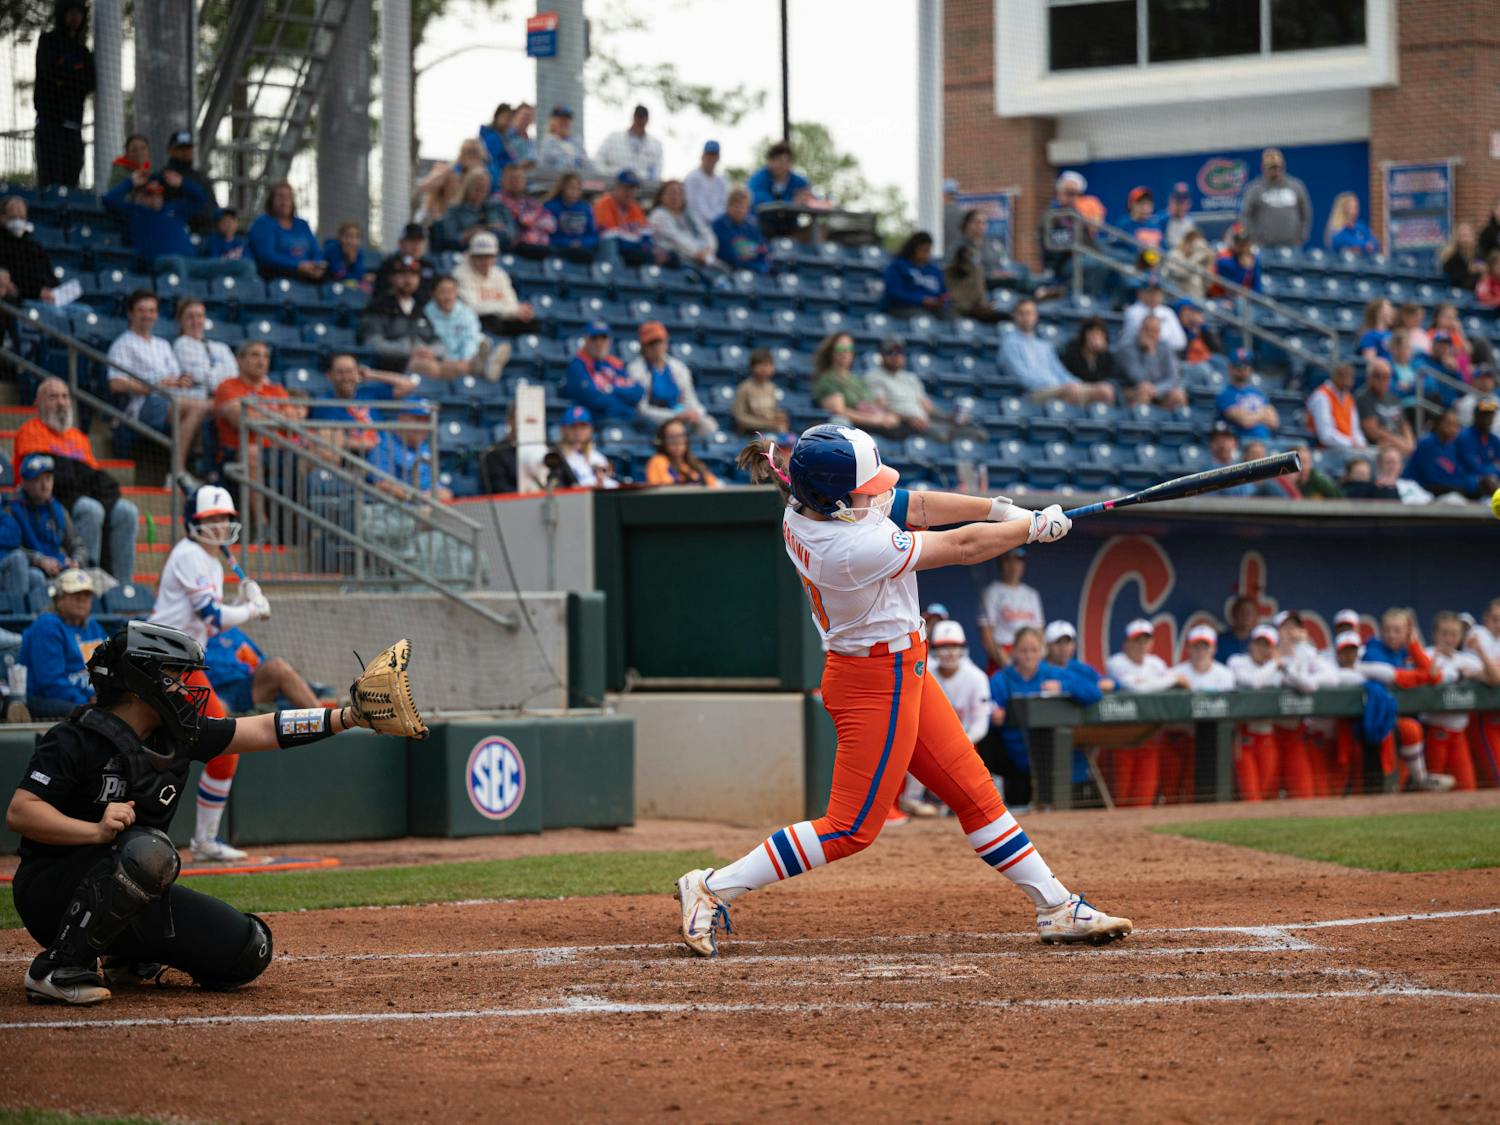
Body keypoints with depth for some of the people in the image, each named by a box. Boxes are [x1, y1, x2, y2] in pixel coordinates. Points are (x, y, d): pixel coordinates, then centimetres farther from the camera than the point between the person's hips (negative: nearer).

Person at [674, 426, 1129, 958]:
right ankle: (713, 889, 3)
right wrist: (1035, 527, -6)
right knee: (850, 829, -2)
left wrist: (1003, 509, -4)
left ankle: (1057, 908, 20)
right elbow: (963, 546, -19)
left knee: (976, 794, 13)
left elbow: (915, 507, 3)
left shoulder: (806, 507, -7)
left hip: (903, 674, 10)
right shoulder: (853, 550, -31)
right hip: (876, 684, -10)